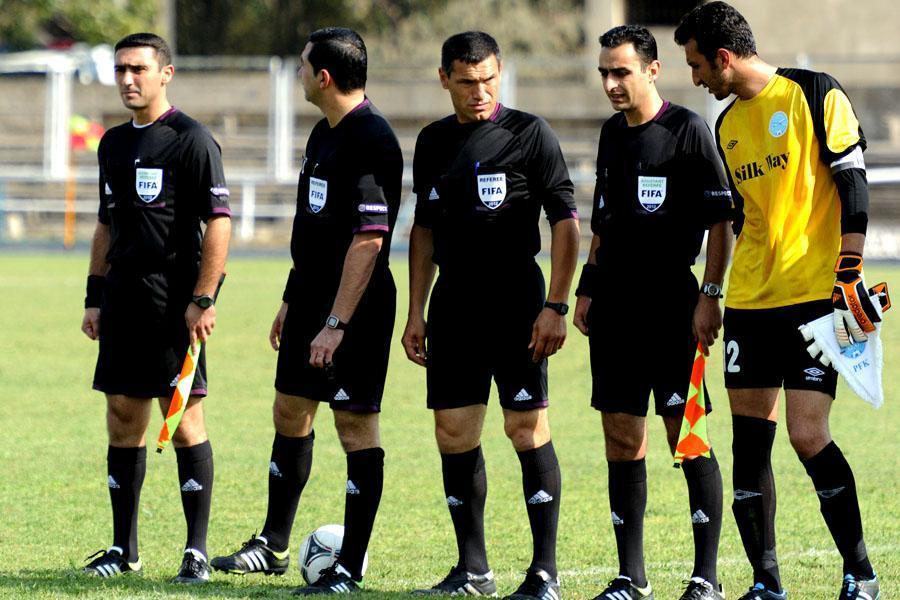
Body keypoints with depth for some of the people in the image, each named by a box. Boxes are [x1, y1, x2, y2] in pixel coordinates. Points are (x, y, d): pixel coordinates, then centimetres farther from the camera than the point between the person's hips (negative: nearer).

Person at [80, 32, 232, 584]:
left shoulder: (191, 140, -8)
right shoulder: (113, 144, 15)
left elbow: (219, 223, -12)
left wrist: (203, 300, -17)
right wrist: (95, 298, 18)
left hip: (174, 305, -7)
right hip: (123, 301, 7)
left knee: (185, 420, -6)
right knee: (124, 419, 8)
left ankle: (197, 552, -3)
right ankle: (124, 548, 16)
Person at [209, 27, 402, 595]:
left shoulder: (371, 141, -19)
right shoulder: (325, 133, 12)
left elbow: (368, 240, -24)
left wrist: (335, 324, -25)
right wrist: (291, 301, 23)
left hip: (355, 310, -10)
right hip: (311, 299, 10)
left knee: (356, 422, -4)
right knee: (290, 412, 16)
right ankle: (273, 547, 27)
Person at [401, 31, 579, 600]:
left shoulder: (529, 133, -5)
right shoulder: (434, 142, 12)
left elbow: (566, 222, -6)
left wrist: (556, 306, -13)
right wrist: (416, 312, 14)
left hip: (516, 304, -5)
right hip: (454, 307, 5)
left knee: (528, 429, -8)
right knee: (454, 434, 4)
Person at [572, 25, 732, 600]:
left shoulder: (688, 129, -7)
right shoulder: (612, 133, 14)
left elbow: (721, 219, -8)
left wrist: (710, 297, -14)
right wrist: (588, 289, 17)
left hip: (671, 303, -7)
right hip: (616, 304, 7)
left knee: (687, 434, -8)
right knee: (622, 438, 6)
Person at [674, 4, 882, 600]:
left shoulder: (815, 95, -4)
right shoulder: (728, 126, 15)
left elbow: (853, 184, -8)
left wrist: (849, 275, -14)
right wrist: (717, 295, 20)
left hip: (815, 295, -7)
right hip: (750, 301, 7)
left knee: (808, 436, -12)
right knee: (750, 438, 2)